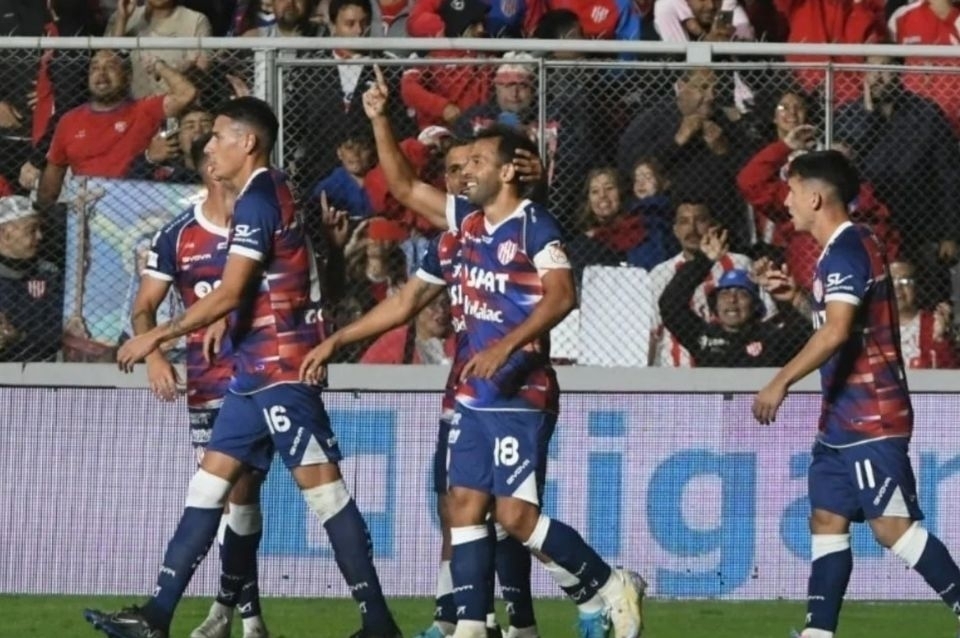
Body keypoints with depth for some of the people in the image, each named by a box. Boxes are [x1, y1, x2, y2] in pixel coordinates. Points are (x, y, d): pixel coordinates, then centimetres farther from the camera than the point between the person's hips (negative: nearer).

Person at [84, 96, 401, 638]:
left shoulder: (258, 200, -13)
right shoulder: (274, 193, 16)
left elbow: (229, 294, -19)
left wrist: (157, 337, -13)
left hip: (281, 368, -10)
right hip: (258, 369, 10)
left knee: (322, 485, -9)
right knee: (210, 482, 8)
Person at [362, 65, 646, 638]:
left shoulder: (534, 225, -12)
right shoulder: (470, 219, 11)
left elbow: (562, 295, -23)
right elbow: (405, 187, 21)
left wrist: (508, 344, -31)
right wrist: (380, 121, 12)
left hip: (521, 393, -8)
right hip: (476, 395, 8)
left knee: (516, 514, -12)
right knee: (465, 506, 4)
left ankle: (612, 585, 1)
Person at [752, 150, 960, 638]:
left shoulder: (846, 251, -16)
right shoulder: (842, 249, 15)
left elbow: (836, 330, -29)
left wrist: (781, 382, -30)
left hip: (870, 418, -10)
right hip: (844, 416, 10)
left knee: (890, 525, -13)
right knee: (827, 520, 7)